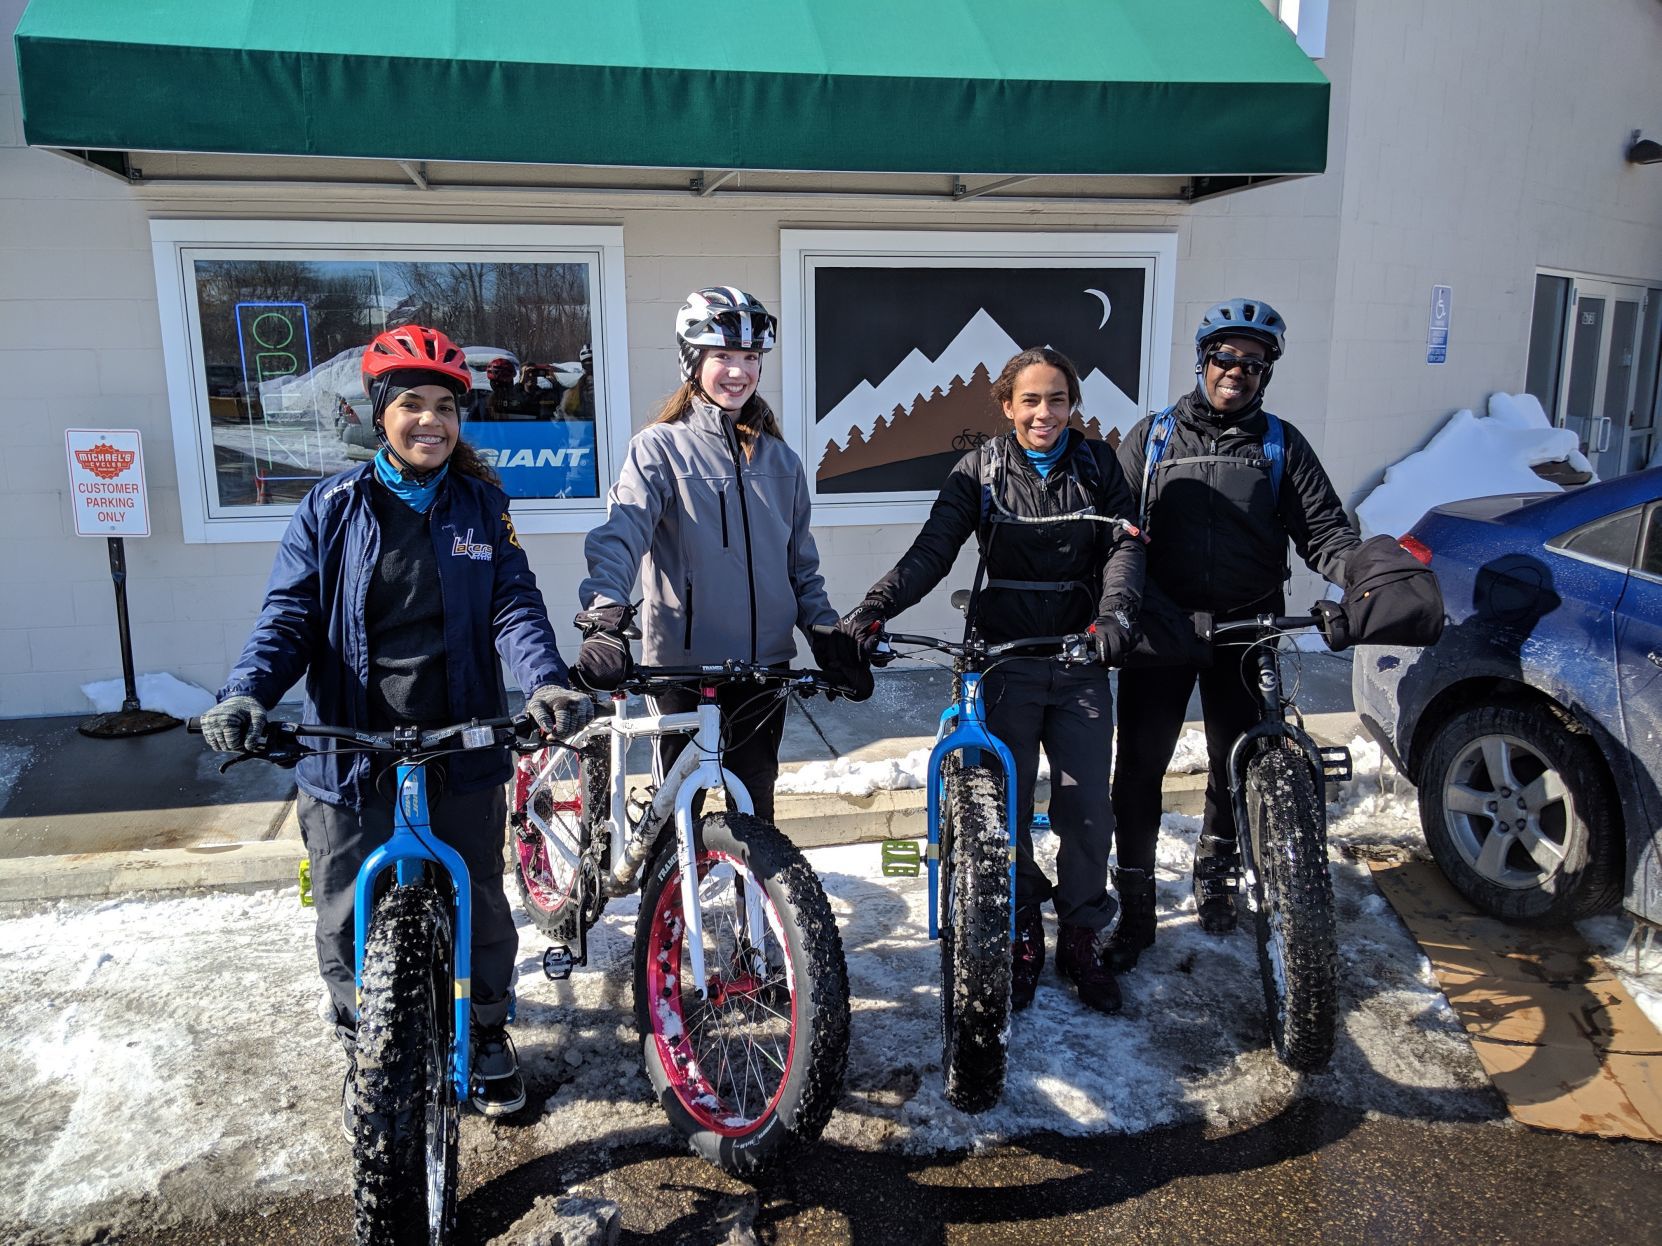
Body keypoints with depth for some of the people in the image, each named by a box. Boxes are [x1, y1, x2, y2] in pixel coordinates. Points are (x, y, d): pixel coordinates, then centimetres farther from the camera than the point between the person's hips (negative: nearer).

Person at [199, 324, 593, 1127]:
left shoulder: (482, 507, 4)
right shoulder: (332, 510, 1)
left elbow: (515, 606, -5)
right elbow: (289, 617, -2)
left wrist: (546, 683, -24)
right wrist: (247, 694, -21)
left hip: (462, 754, 1)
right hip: (350, 756, 0)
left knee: (479, 908, 12)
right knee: (349, 921, 10)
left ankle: (487, 1034, 36)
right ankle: (364, 1051, 34)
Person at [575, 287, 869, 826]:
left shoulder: (779, 459, 11)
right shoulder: (661, 447, -5)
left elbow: (802, 565, 16)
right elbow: (621, 532, -21)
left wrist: (830, 639, 7)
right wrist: (604, 616, -37)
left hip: (765, 666, 4)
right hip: (682, 665, -4)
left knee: (755, 810, 14)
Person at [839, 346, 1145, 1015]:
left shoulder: (1097, 466, 5)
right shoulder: (981, 470, 1)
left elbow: (1124, 544, -5)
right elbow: (932, 549, -9)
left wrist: (1115, 611, -25)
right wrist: (873, 608, -24)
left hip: (1081, 659, 1)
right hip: (1006, 658, -1)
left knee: (1088, 808, 2)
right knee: (1007, 806, 3)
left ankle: (1082, 938, 21)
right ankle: (1021, 935, 22)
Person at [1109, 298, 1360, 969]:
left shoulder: (1281, 445, 8)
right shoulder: (1151, 437, 6)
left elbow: (1323, 529, 0)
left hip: (1246, 631, 1)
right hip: (1161, 630, -1)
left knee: (1237, 762, 11)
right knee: (1139, 764, -1)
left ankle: (1217, 874, 36)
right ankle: (1135, 904, 12)